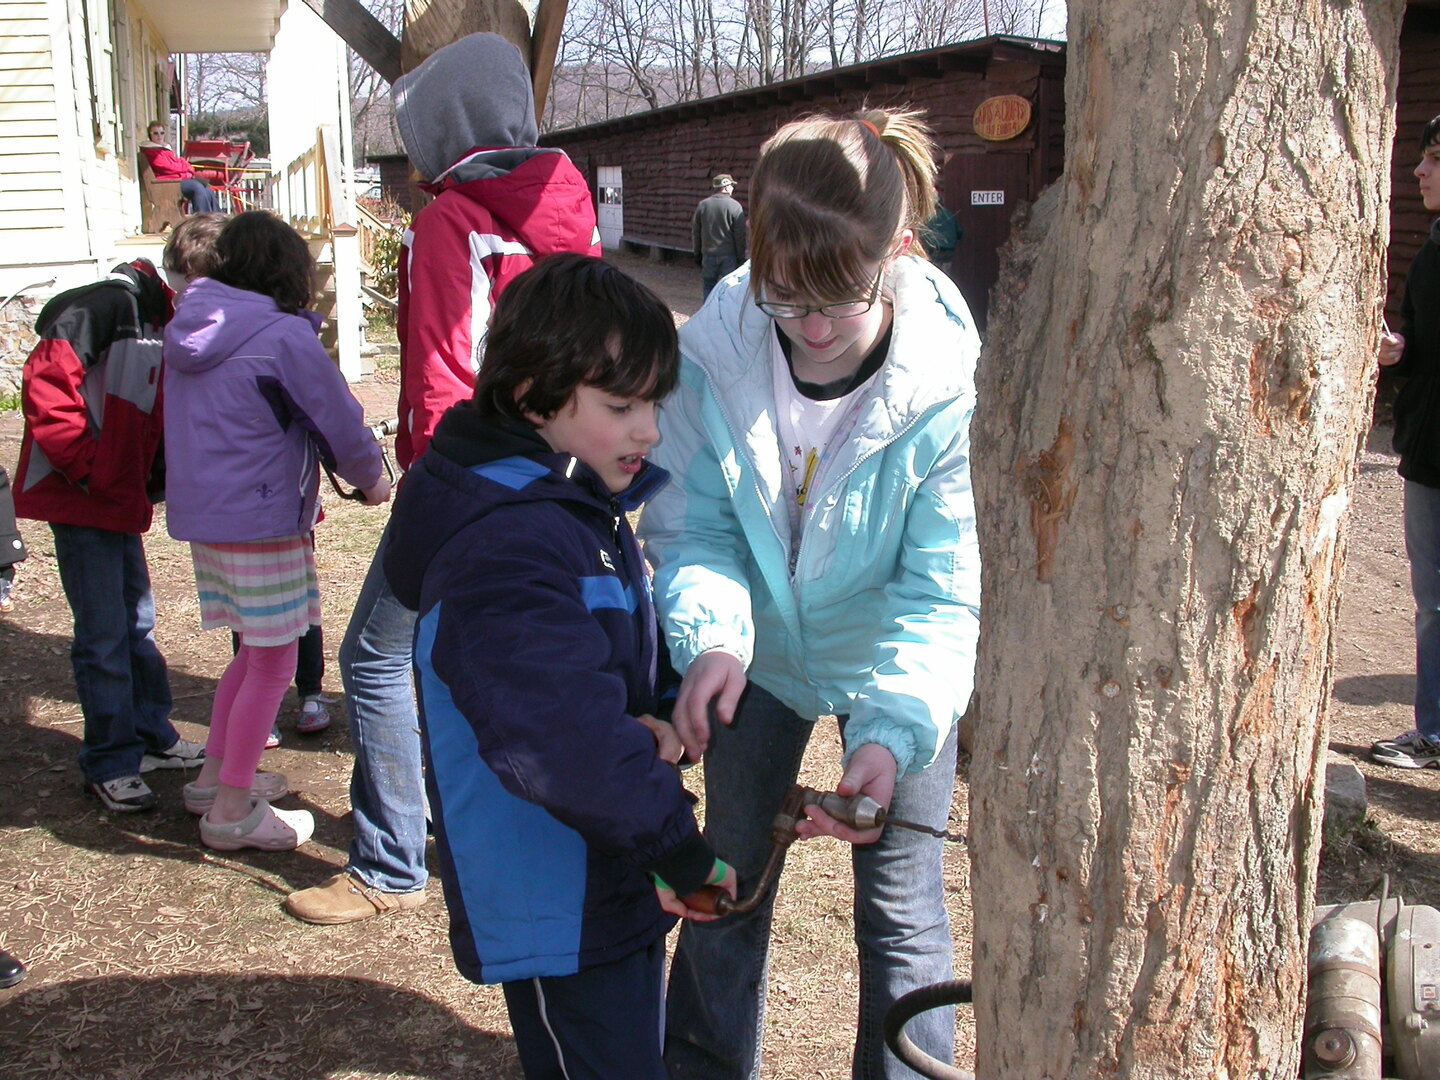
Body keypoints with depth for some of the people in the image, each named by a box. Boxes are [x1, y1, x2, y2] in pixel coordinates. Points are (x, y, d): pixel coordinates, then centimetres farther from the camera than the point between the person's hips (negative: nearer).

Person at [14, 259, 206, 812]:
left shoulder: (157, 320, 13)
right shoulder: (108, 303, -15)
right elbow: (45, 381, -22)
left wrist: (152, 481, 4)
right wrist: (86, 467, -20)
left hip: (122, 499, 9)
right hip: (81, 498, -9)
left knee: (136, 621, 16)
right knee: (104, 632, -3)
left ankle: (151, 737, 29)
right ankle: (110, 764, 8)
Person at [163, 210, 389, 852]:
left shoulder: (188, 328, 7)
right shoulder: (284, 336, -15)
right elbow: (338, 420, -9)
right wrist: (372, 480, 9)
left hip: (200, 514, 8)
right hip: (261, 519, -8)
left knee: (255, 651, 21)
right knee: (272, 665, 3)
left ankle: (214, 778, 29)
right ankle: (232, 812, 10)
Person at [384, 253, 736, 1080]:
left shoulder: (584, 508, 6)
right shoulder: (508, 549, -28)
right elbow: (561, 731, -37)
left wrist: (654, 718, -10)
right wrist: (681, 851, -27)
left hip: (617, 890, 10)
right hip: (558, 917, -10)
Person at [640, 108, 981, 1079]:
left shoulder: (950, 386, -28)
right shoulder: (714, 354, -23)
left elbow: (943, 590, -24)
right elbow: (691, 525, -12)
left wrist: (893, 733, -39)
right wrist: (711, 636, -32)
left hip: (893, 663, -2)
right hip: (764, 649, 2)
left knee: (900, 906, 6)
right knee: (730, 879, 17)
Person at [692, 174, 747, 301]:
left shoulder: (702, 205, 3)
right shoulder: (735, 207, -9)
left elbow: (695, 232, 9)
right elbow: (740, 236, -8)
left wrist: (697, 254, 17)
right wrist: (741, 258, 0)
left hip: (708, 256, 3)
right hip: (729, 257, -3)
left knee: (707, 288, 10)